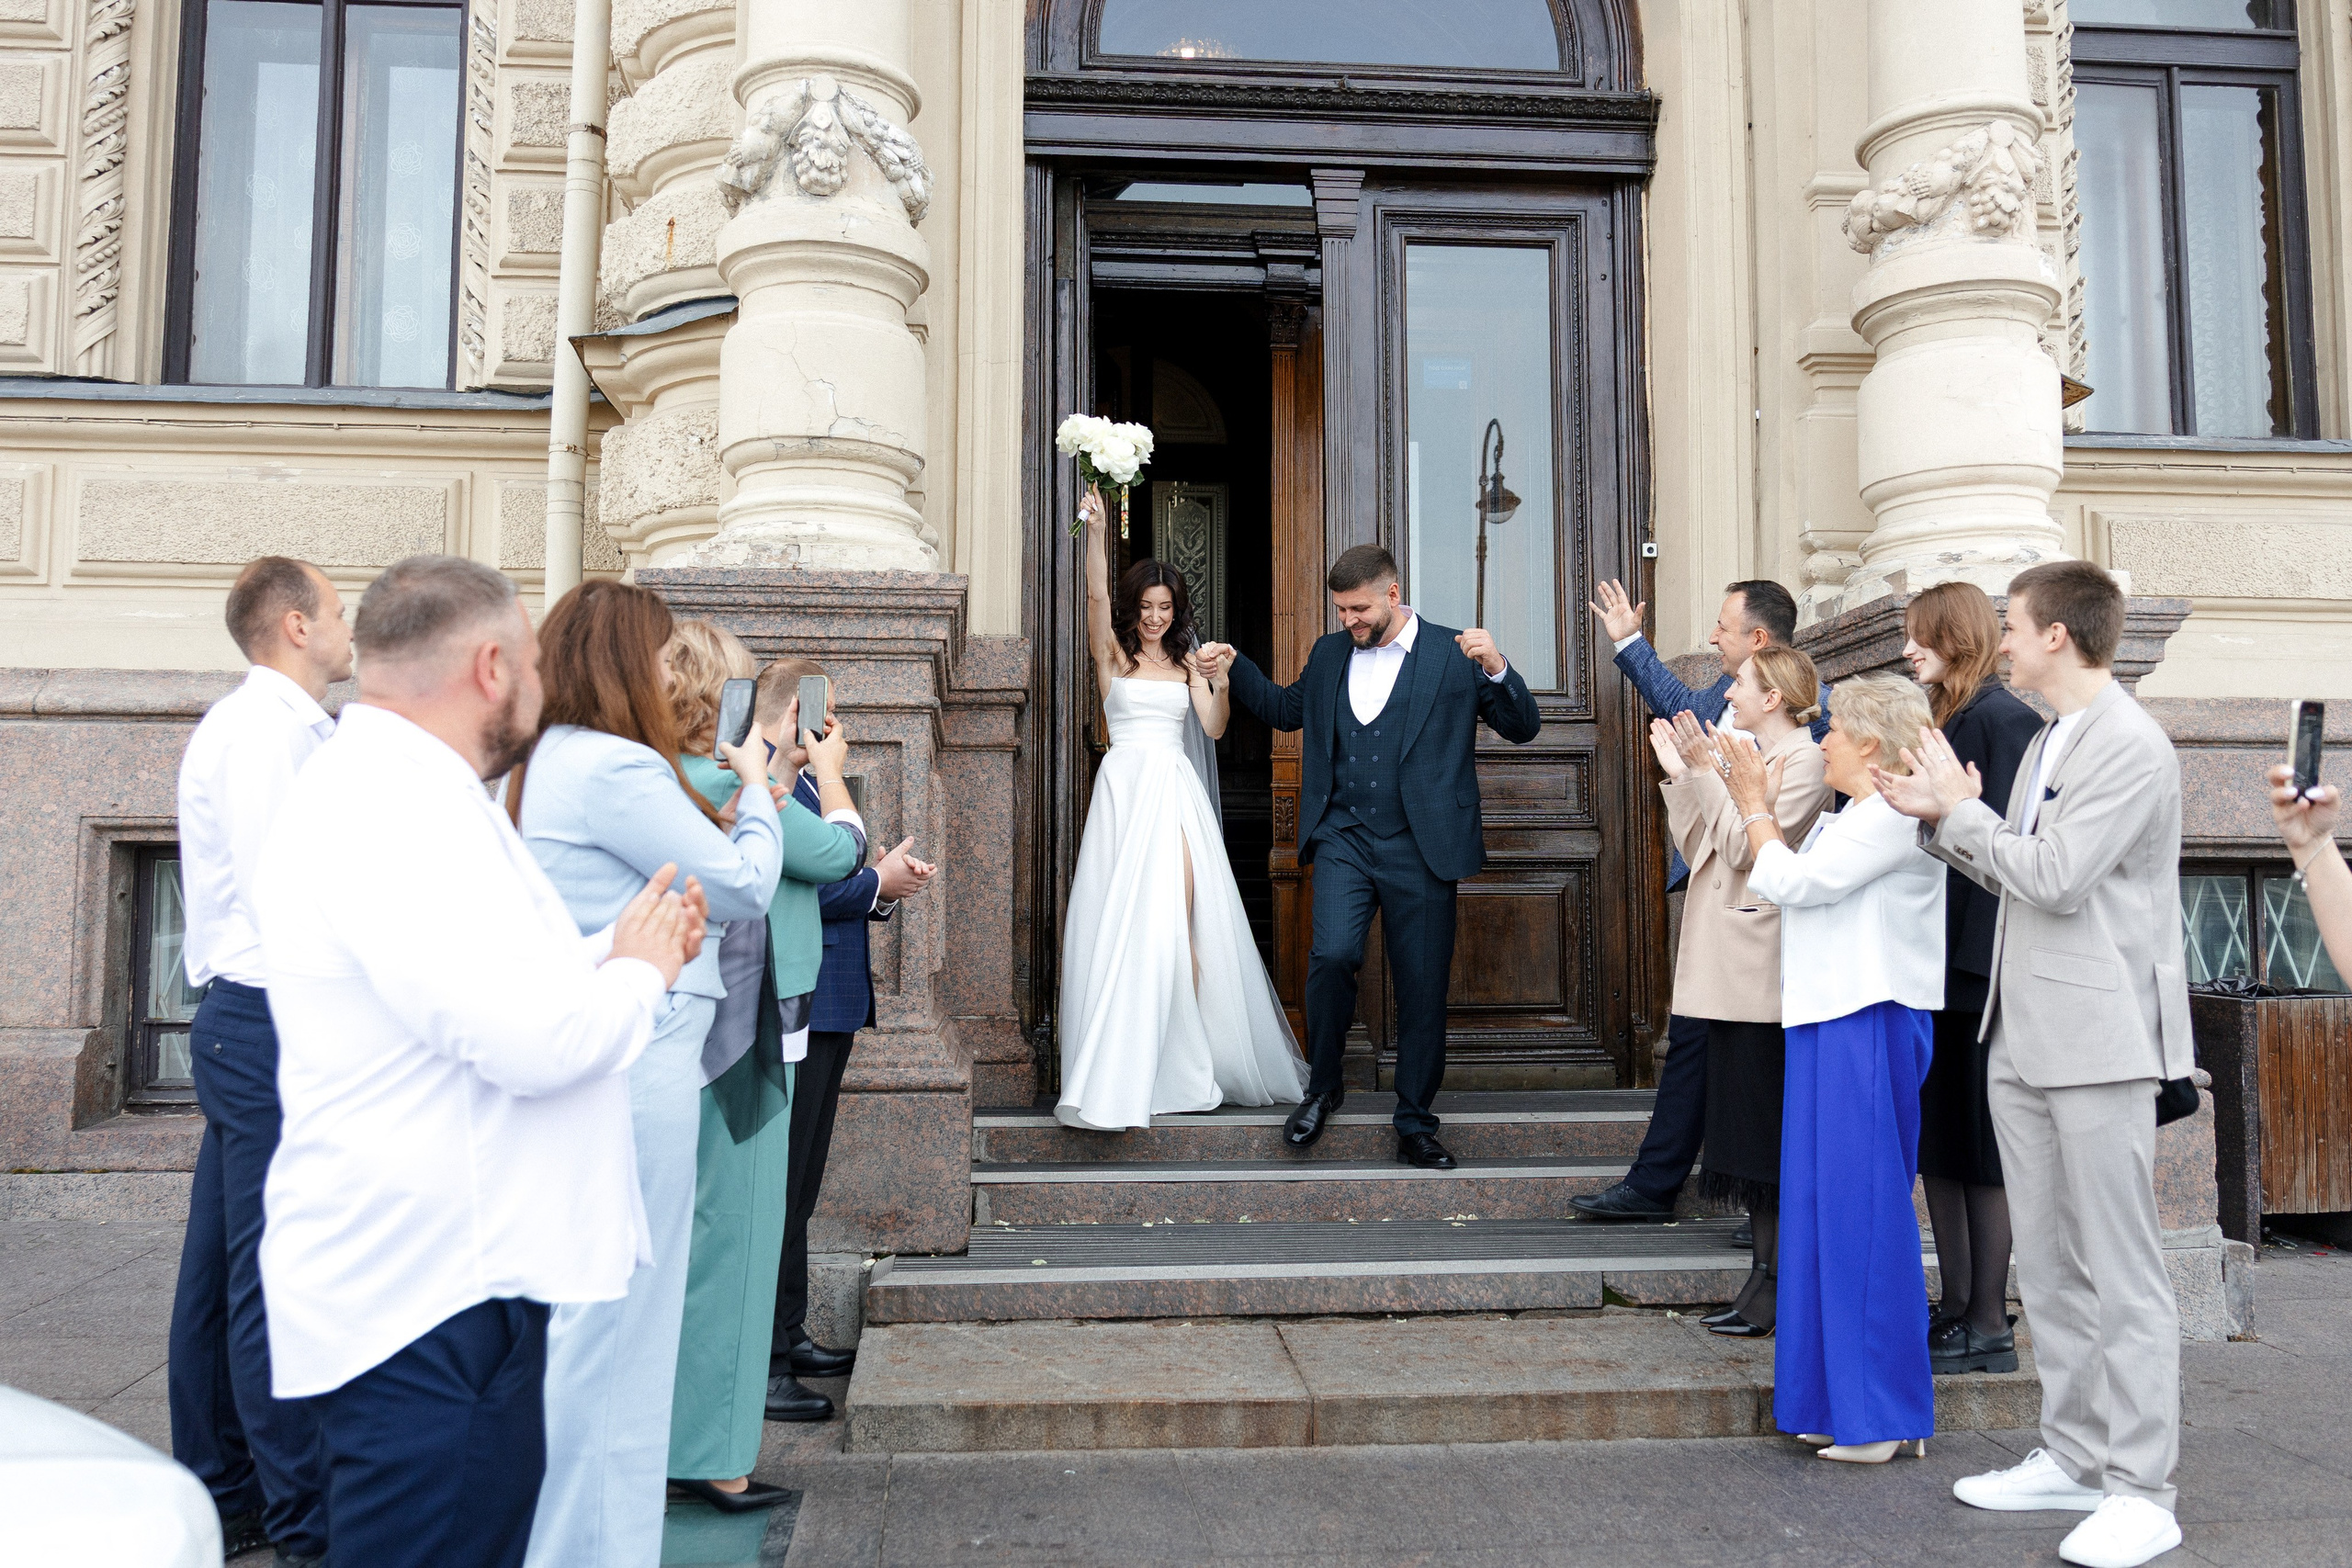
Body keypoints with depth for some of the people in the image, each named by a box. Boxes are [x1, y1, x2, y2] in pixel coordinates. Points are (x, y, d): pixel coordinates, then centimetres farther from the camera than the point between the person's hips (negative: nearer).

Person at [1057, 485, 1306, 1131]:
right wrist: (1095, 527, -23)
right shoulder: (1113, 654, 7)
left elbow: (1212, 728, 2)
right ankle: (1114, 1078, 2)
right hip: (1124, 784, -1)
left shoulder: (1188, 660, 13)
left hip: (1177, 792, 2)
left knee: (1176, 921, -7)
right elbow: (1097, 596, -11)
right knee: (1120, 924, -4)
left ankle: (1188, 1062, 2)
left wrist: (1220, 684, -17)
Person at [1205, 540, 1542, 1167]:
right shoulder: (1328, 653, 11)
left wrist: (1497, 669, -18)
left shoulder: (1454, 654, 0)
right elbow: (1287, 708, 27)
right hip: (1344, 839, 2)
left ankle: (1416, 1126, 20)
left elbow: (1523, 727, -1)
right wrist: (1234, 667, 13)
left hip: (1420, 849, -2)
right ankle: (1323, 1086, 7)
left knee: (1422, 987, 4)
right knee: (1333, 955, -18)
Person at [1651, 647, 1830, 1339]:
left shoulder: (1804, 762, -9)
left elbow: (1748, 846, -18)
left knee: (1769, 1135, -4)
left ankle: (1775, 1288, 4)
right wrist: (1680, 775, 6)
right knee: (1743, 1132, 12)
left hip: (1763, 972, -9)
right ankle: (1765, 1272, 19)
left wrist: (1707, 774, -15)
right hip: (1727, 969, 9)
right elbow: (1699, 846, 14)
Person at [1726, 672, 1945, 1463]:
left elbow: (1793, 881, -17)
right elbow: (1788, 883, 15)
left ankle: (1884, 1413, 3)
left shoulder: (1893, 816, -13)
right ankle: (1846, 1400, 21)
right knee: (1830, 1209, 12)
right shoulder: (1858, 816, 19)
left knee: (1862, 1210, -6)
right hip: (1834, 1024, 10)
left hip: (1868, 1028, -10)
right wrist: (1760, 806, 14)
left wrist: (1756, 808, -4)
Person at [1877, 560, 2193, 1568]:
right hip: (2026, 1040, 9)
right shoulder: (2048, 743, 16)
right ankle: (2074, 1456, 25)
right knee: (2046, 1264, 14)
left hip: (2101, 1040, -9)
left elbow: (2055, 879, -18)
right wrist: (1941, 820, 7)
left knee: (2121, 1271, -3)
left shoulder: (2131, 746, -13)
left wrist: (1961, 809, -8)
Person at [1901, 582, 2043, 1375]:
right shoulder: (1940, 721, 15)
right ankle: (1957, 1309, 22)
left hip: (1978, 965, -9)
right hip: (1937, 963, 9)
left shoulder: (2001, 719, -11)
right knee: (1939, 1144, 13)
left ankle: (1989, 1327, 8)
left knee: (1978, 1147, -1)